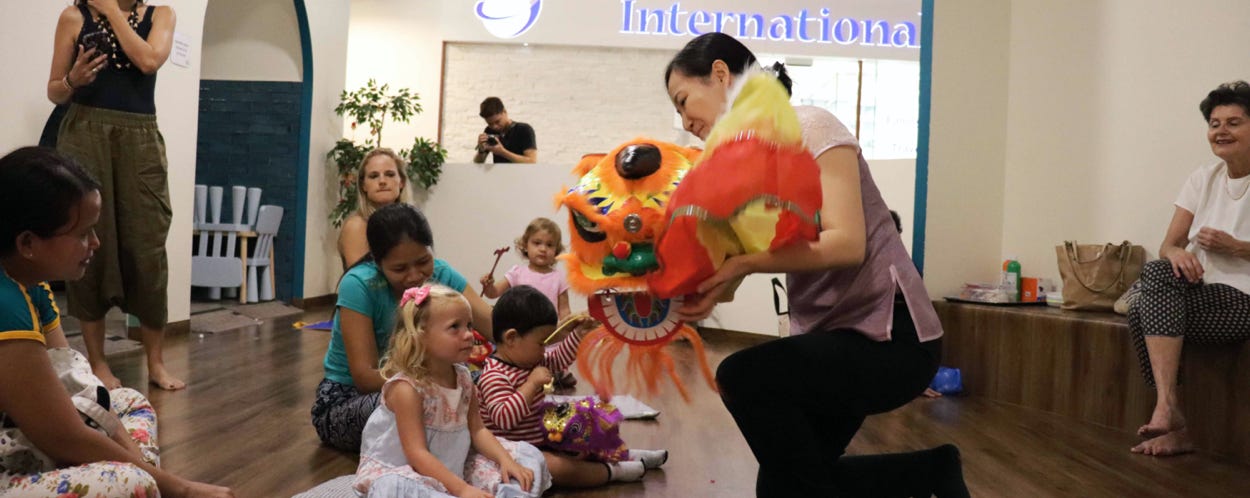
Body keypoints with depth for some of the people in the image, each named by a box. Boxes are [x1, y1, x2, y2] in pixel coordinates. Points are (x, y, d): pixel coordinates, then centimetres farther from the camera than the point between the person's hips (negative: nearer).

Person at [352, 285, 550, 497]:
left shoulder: (463, 377, -1)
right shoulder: (406, 388, -23)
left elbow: (477, 430, 3)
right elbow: (417, 454, -27)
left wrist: (505, 460, -15)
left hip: (451, 467, 7)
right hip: (398, 471, -7)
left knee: (528, 456, 1)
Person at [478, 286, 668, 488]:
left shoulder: (528, 358, 6)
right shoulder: (495, 377, -25)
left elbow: (557, 359, 22)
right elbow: (503, 418, -36)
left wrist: (578, 334, 11)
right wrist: (532, 384, -36)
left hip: (541, 440, 11)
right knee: (558, 467, -30)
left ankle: (624, 455, 27)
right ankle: (613, 471, -21)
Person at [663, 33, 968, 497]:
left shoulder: (809, 127, -13)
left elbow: (847, 243, -24)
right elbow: (723, 261, 1)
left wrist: (743, 262, -28)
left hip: (889, 333, -9)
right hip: (830, 335, 9)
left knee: (743, 376, -27)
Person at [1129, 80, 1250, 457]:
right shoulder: (1203, 179, 11)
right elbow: (1168, 245, 7)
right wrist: (1177, 253, -17)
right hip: (1200, 295, 5)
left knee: (1157, 275, -30)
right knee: (1140, 311, -27)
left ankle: (1165, 405, -31)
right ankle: (1175, 427, -24)